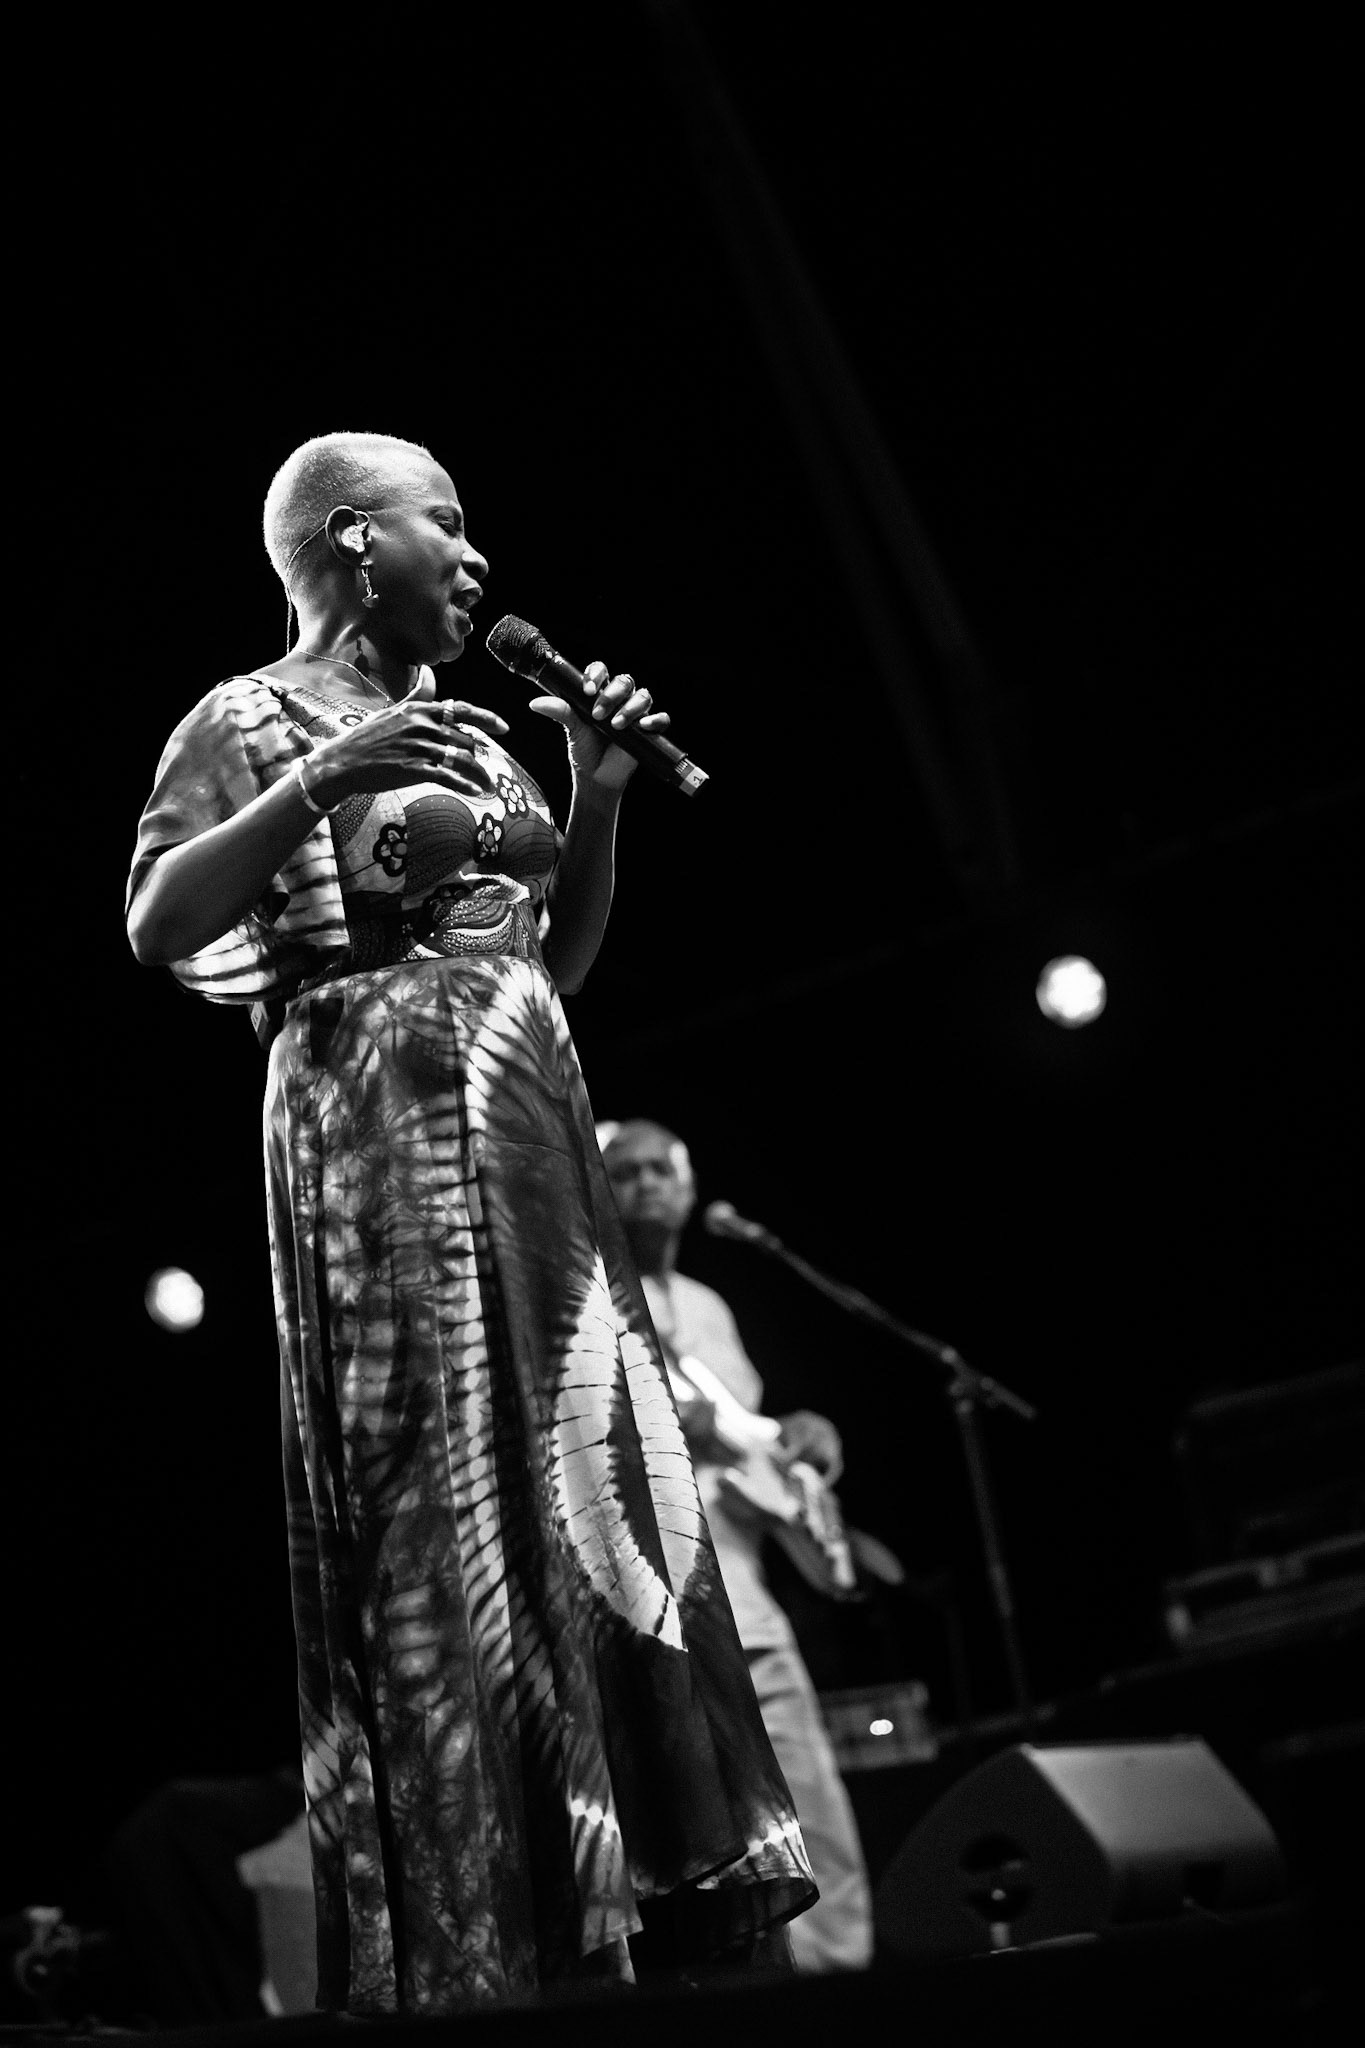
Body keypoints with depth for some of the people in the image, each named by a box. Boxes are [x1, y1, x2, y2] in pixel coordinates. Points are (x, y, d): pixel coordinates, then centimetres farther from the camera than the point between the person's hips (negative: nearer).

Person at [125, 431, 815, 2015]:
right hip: (384, 1114, -8)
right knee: (450, 1499, -13)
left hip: (529, 1117, 8)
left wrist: (597, 801, 9)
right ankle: (472, 1948, -10)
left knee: (594, 1472, 3)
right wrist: (316, 785, -21)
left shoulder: (470, 732, 21)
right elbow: (156, 926, -12)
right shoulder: (253, 721, 1)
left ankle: (654, 1902, 7)